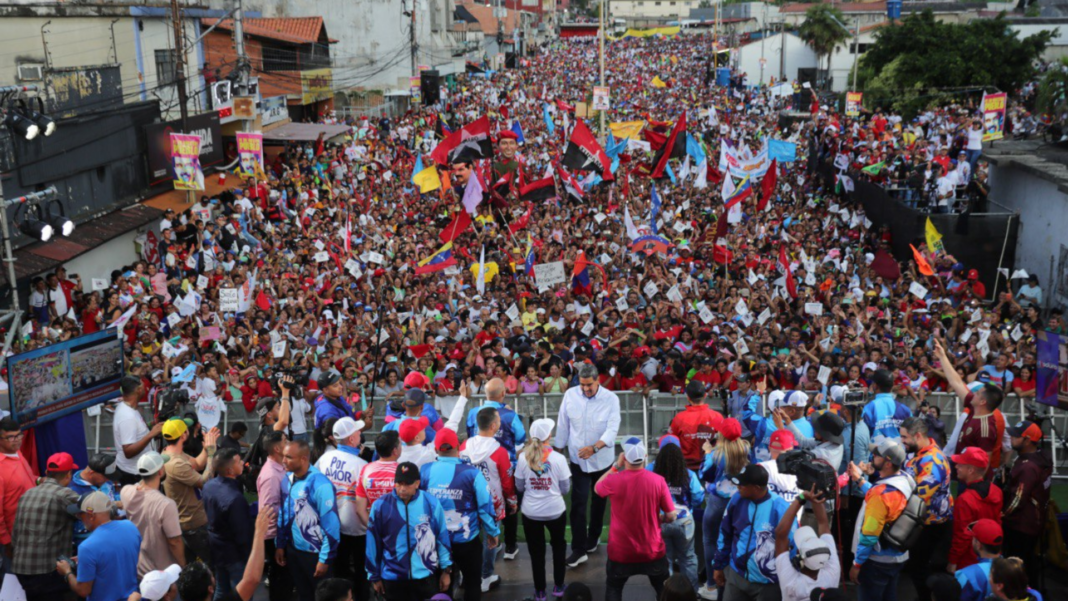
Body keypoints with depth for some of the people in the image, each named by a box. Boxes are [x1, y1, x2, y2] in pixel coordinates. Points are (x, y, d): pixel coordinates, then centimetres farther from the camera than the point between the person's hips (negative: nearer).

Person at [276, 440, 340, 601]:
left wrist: (325, 558, -18)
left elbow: (331, 524, -21)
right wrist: (280, 545, 9)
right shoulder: (288, 480, -2)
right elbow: (284, 514, 9)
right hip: (293, 550, 7)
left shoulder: (319, 484, -24)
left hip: (315, 553, -6)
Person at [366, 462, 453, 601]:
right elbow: (373, 543, 0)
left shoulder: (431, 503, -8)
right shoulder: (381, 506, -9)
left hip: (426, 576, 0)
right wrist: (374, 576, 5)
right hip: (393, 577, 0)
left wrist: (446, 569, 5)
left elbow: (442, 537, 1)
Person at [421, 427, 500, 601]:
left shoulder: (424, 471, -10)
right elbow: (485, 506, -11)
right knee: (473, 581, 17)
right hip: (467, 540, -3)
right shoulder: (471, 472, -17)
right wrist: (493, 532, 4)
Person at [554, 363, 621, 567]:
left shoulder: (610, 399, -13)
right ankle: (579, 549, -1)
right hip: (578, 458, 0)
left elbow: (612, 429, -19)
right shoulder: (570, 395, -8)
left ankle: (593, 538, 36)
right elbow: (563, 425, 2)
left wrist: (594, 447, -33)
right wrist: (558, 449, 7)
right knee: (578, 503, -5)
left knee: (598, 502, 16)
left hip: (602, 459, 0)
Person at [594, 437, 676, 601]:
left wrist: (616, 466, 4)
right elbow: (671, 516, -9)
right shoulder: (658, 481, -16)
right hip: (652, 550, 1)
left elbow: (597, 488, 7)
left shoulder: (614, 480, -18)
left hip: (621, 551, -1)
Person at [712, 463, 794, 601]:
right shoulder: (737, 500, -7)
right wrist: (719, 565, 13)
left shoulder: (780, 509, -21)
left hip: (767, 584, -4)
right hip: (736, 575, 4)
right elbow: (725, 535, 6)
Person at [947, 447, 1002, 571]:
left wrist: (952, 561, -12)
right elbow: (997, 523, 8)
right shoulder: (995, 491, -4)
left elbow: (963, 535, -23)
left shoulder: (965, 500, -29)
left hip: (967, 562, -7)